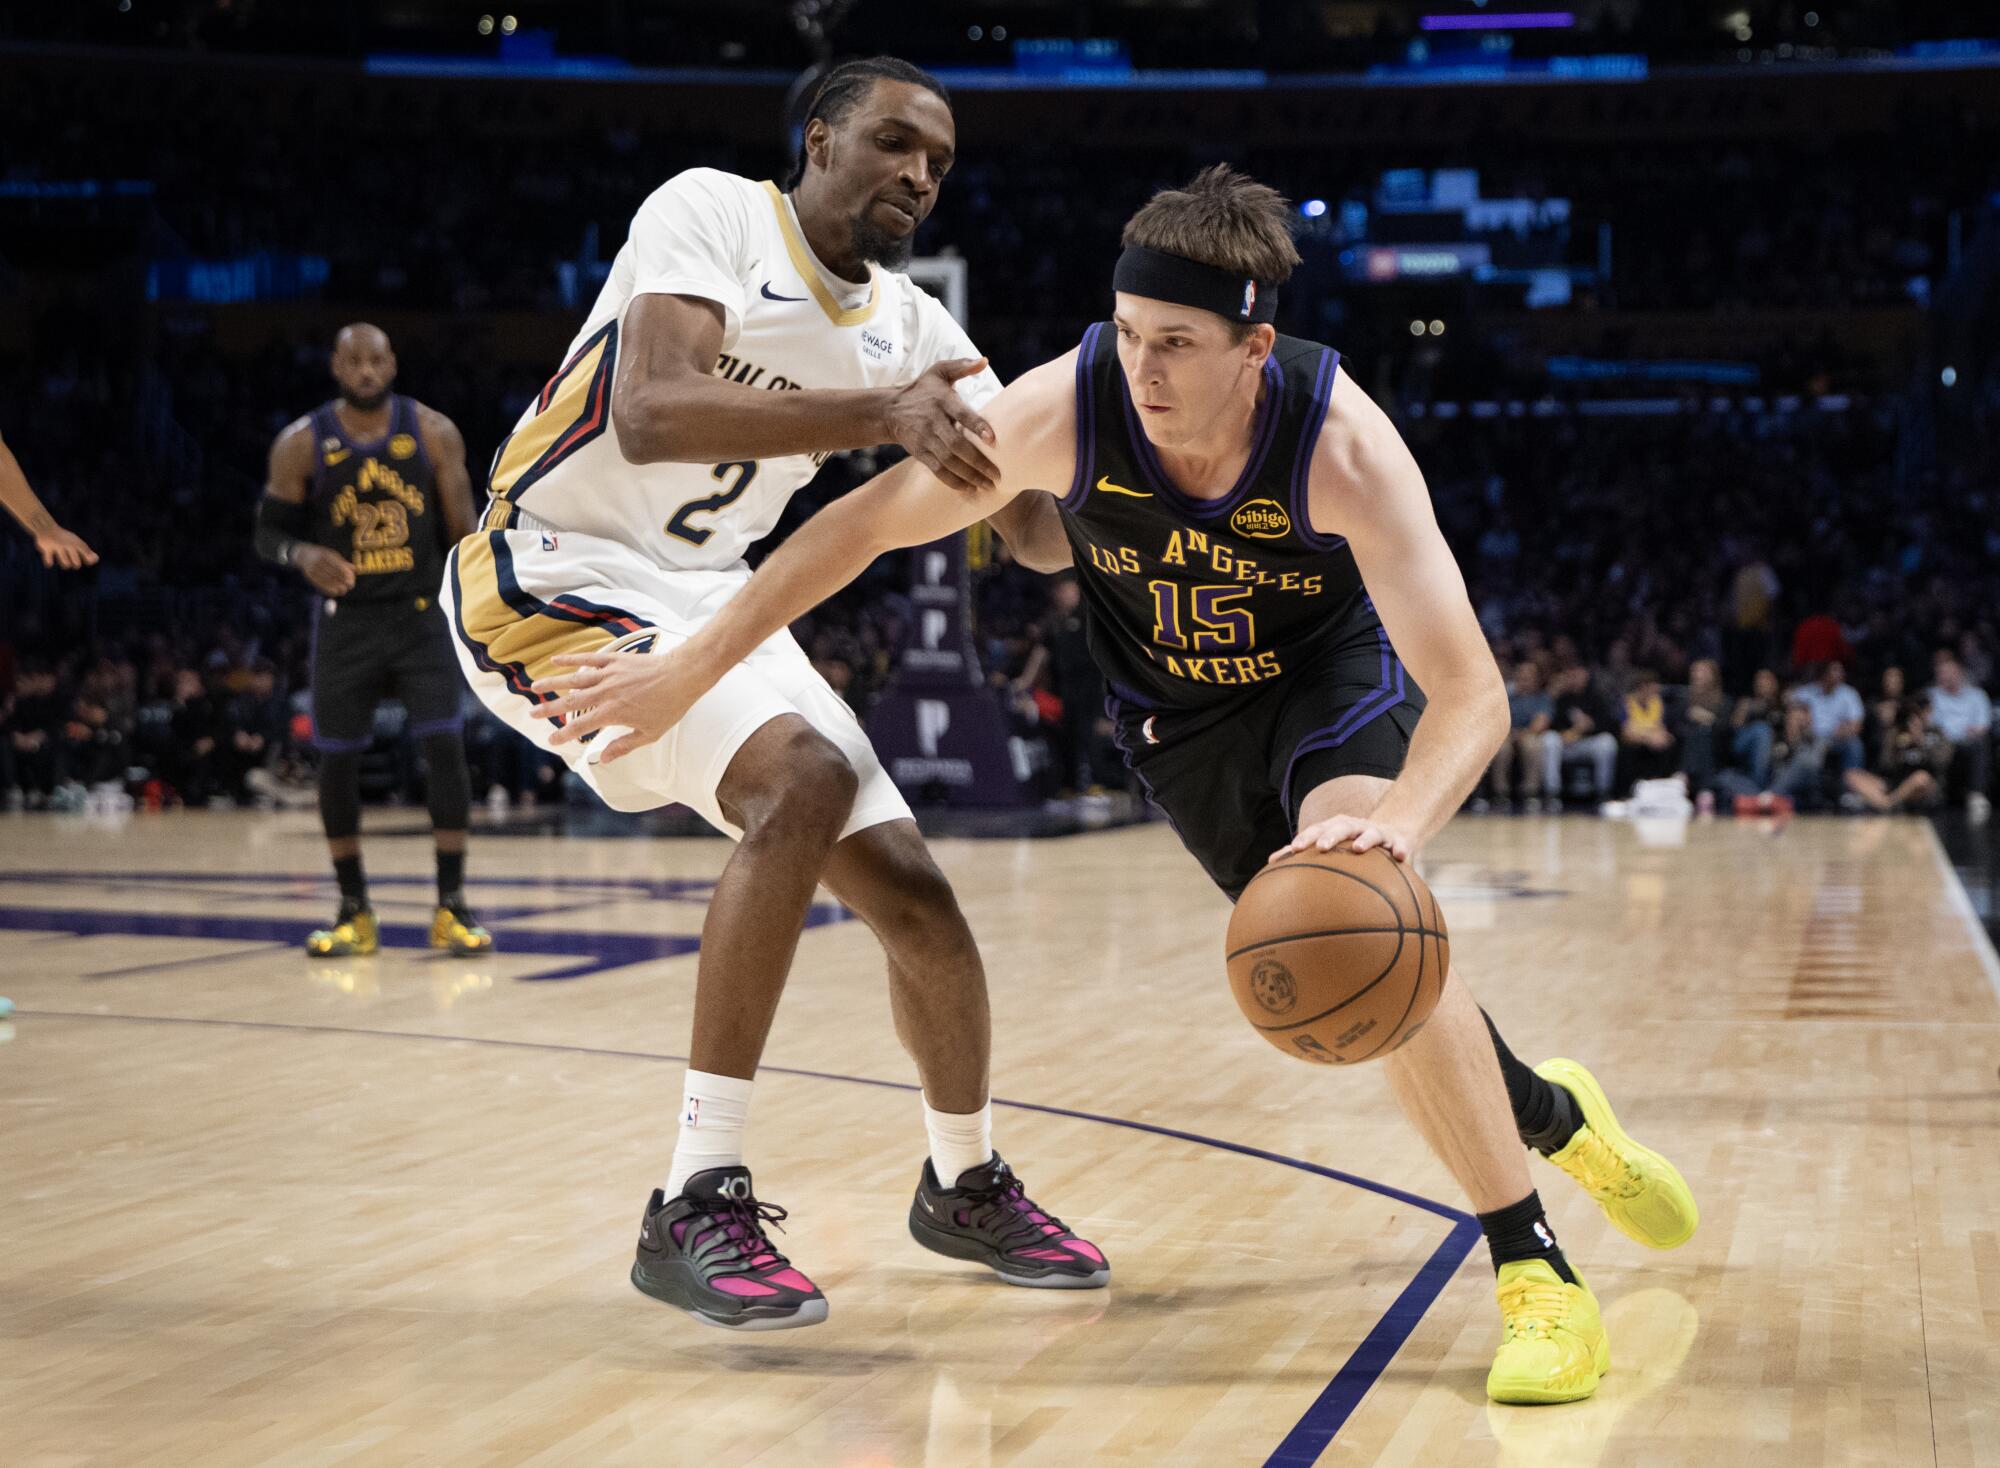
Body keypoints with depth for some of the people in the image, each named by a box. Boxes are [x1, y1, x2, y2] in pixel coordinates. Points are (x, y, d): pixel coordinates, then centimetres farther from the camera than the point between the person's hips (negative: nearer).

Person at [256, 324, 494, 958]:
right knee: (336, 760, 2)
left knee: (445, 747, -11)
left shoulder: (433, 432, -3)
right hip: (344, 619, 1)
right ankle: (355, 912, 15)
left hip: (419, 614, 0)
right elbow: (269, 530, 0)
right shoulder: (301, 443, -5)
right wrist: (303, 555, -22)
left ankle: (451, 907, -2)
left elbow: (461, 525, 0)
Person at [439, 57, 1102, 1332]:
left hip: (708, 601, 7)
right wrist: (880, 415, -39)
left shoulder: (914, 328, 6)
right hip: (558, 573, -7)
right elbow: (652, 417, -30)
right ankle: (699, 1205, -26)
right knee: (805, 780, -30)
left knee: (914, 895, 3)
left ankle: (966, 1184, 29)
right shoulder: (710, 212, -13)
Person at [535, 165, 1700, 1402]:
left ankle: (1540, 1278, -21)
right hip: (1183, 716, 3)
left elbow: (1471, 693, -38)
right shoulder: (1068, 407, -30)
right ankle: (1553, 1115, 37)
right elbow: (869, 522, -16)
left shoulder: (1341, 444, -35)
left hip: (1332, 672, -3)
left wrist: (1397, 822, -59)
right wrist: (687, 671, -15)